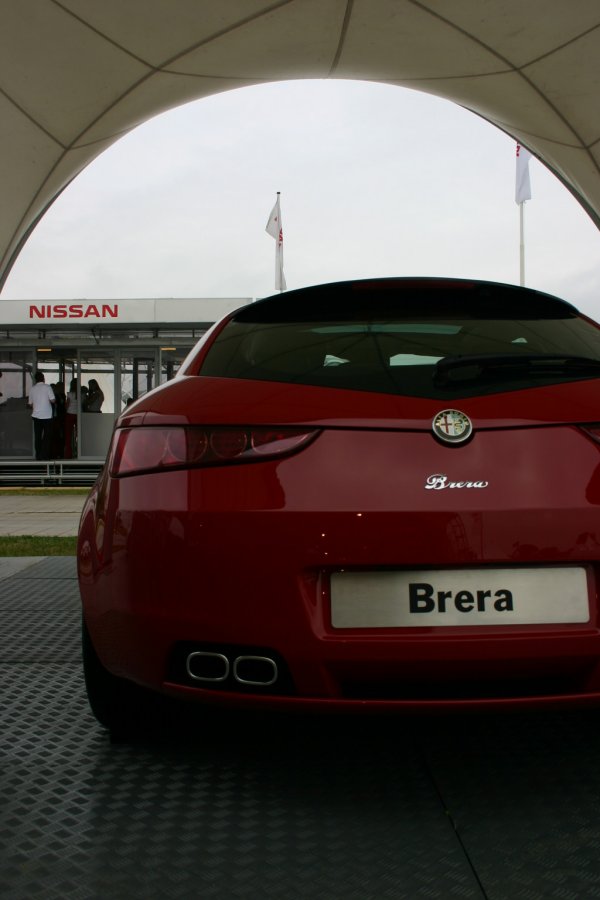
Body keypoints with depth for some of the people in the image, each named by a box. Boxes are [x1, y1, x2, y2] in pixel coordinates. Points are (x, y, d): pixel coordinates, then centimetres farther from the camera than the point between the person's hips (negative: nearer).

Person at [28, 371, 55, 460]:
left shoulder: (32, 389, 5)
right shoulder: (47, 387, -7)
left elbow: (30, 404, 12)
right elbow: (53, 400, -11)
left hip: (36, 416, 4)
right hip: (47, 415, -4)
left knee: (37, 436, 8)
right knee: (47, 436, 1)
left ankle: (38, 455, 8)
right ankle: (45, 455, -4)